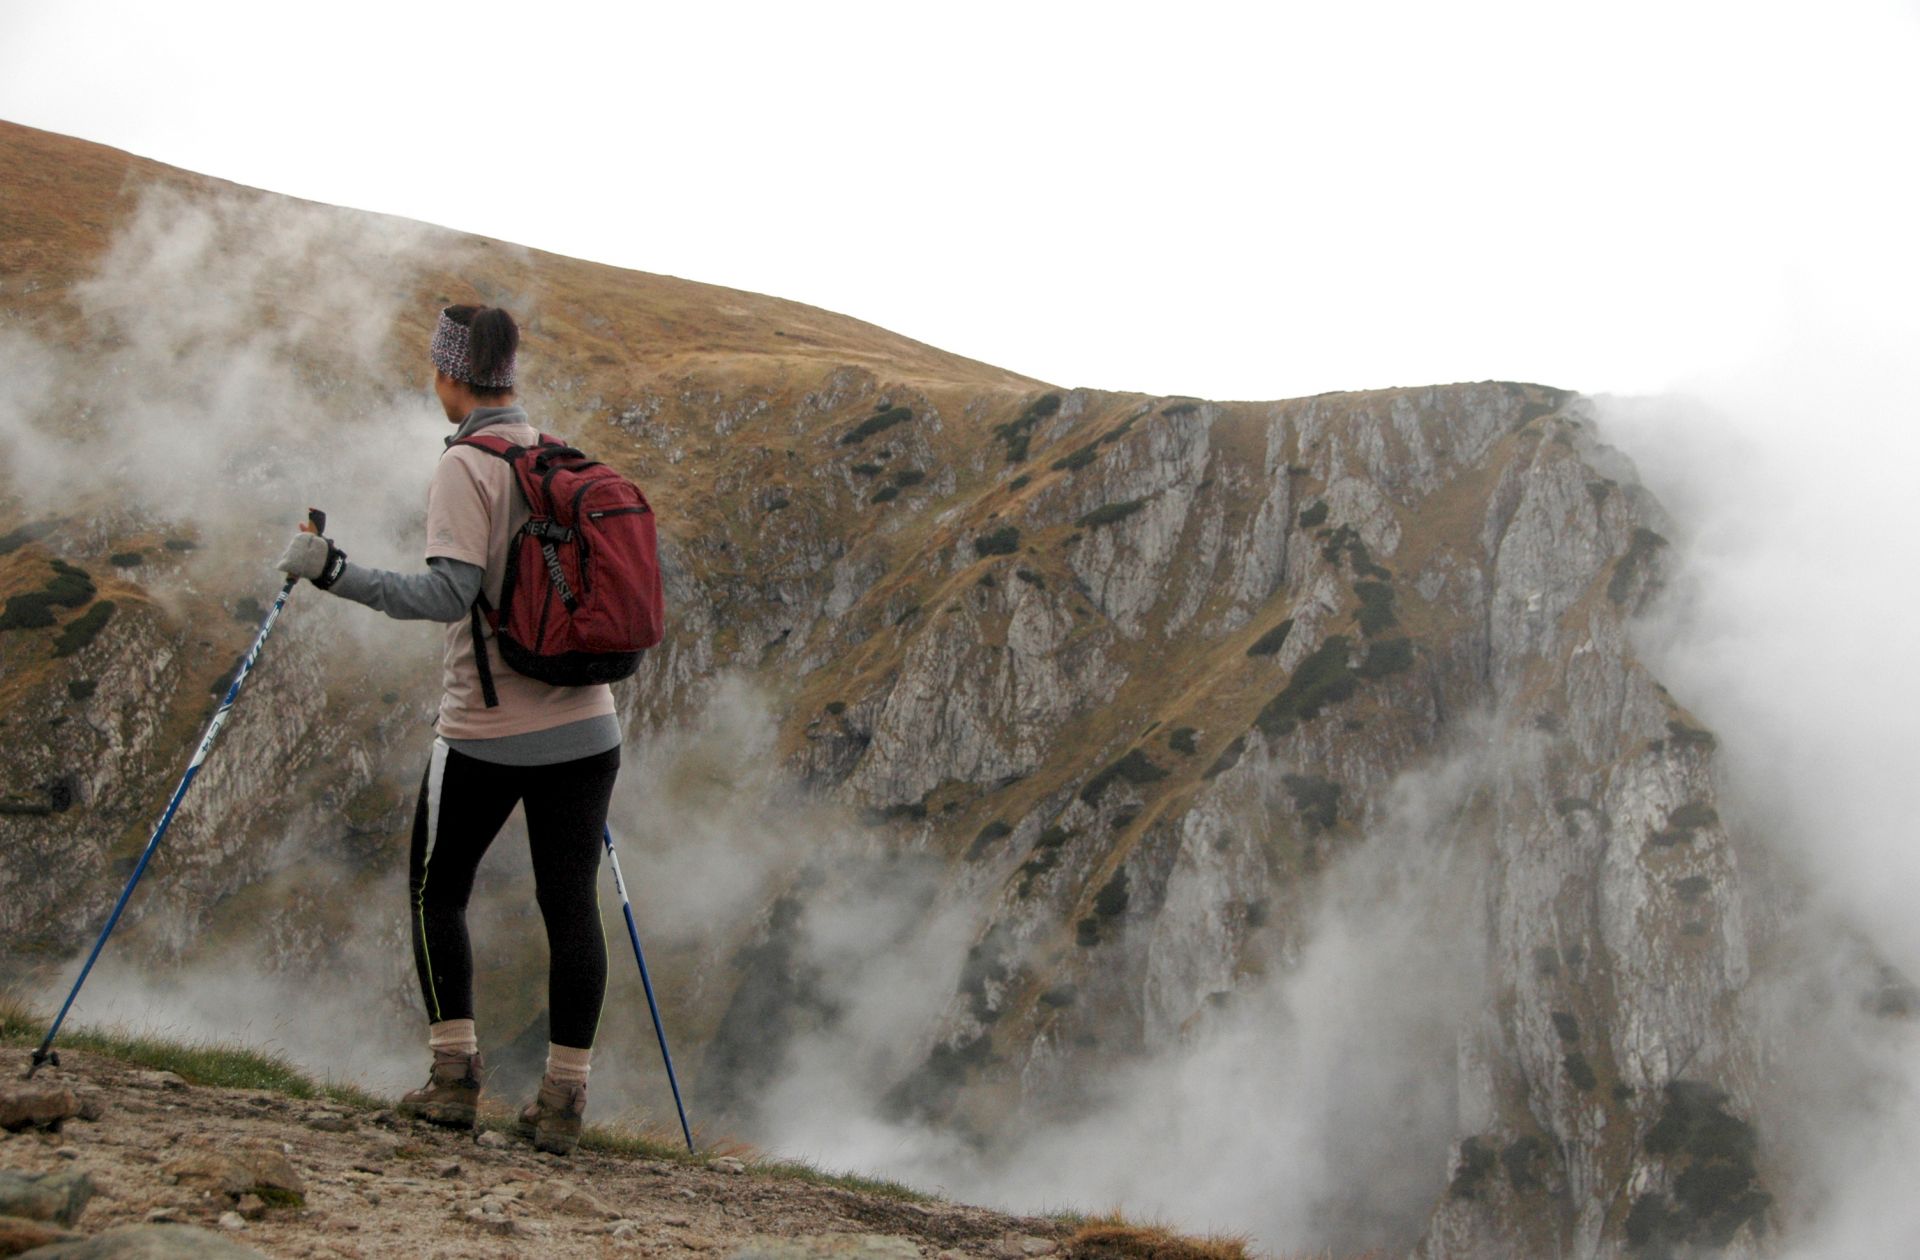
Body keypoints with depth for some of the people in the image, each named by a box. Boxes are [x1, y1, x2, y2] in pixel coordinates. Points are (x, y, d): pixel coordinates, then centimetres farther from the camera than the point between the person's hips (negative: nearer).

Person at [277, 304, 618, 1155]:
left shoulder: (465, 468, -11)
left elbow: (448, 592, -22)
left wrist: (333, 572, -20)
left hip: (485, 732, -5)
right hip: (584, 725, 5)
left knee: (437, 892, 13)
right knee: (570, 904, 5)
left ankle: (454, 1078, 9)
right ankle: (564, 1099, 5)